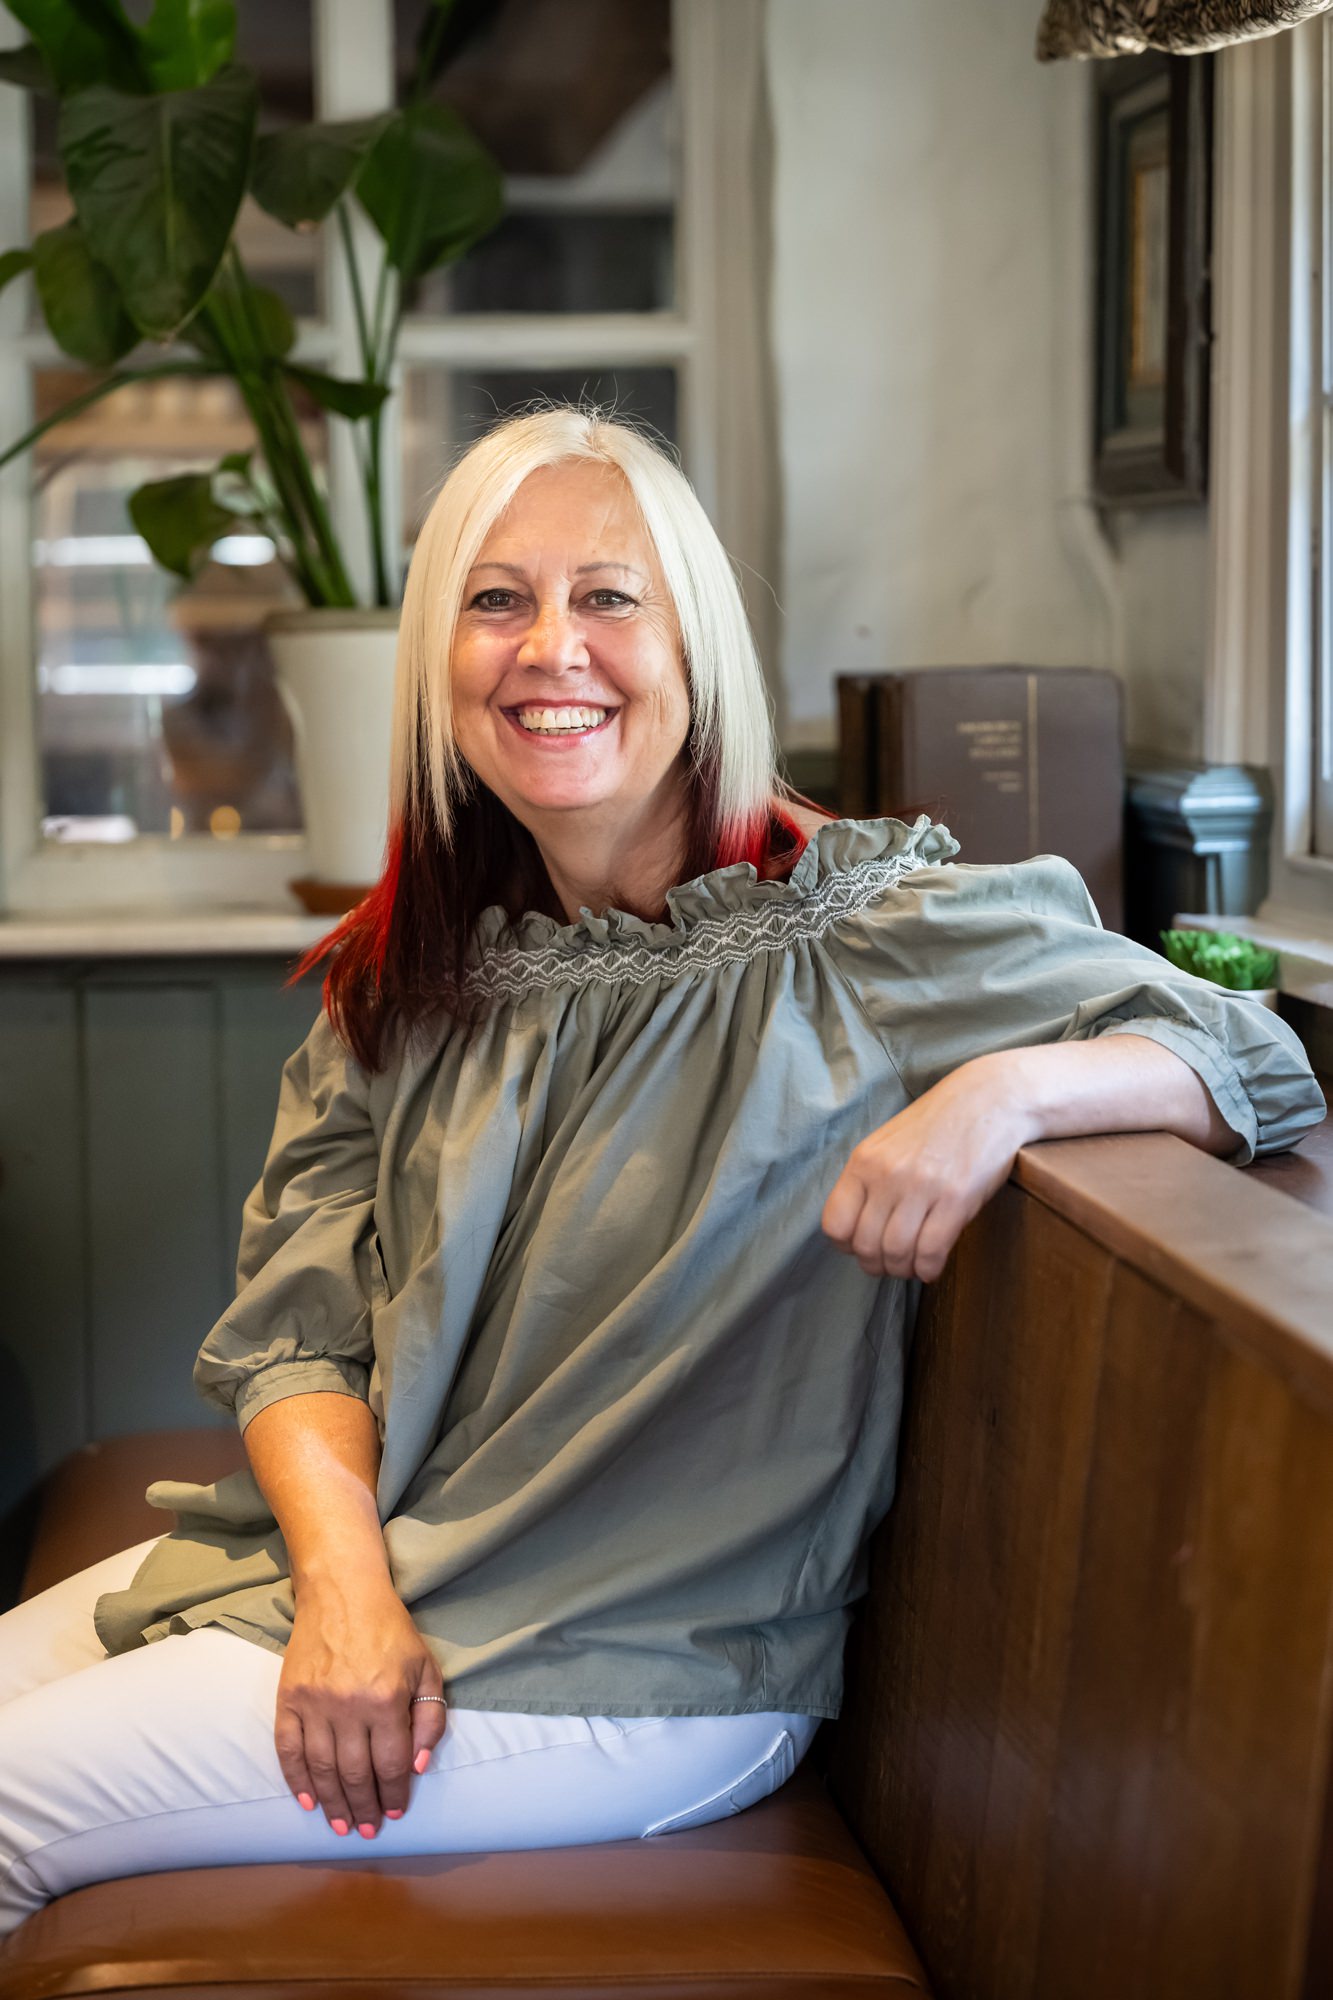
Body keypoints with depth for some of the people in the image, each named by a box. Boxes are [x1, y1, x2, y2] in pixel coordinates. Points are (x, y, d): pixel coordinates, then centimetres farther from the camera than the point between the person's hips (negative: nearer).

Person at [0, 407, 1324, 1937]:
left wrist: (1002, 1090, -30)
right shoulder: (412, 979, 6)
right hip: (354, 1552, 6)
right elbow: (293, 1327, 1)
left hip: (642, 1665, -5)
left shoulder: (857, 932, -11)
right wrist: (345, 1581, -18)